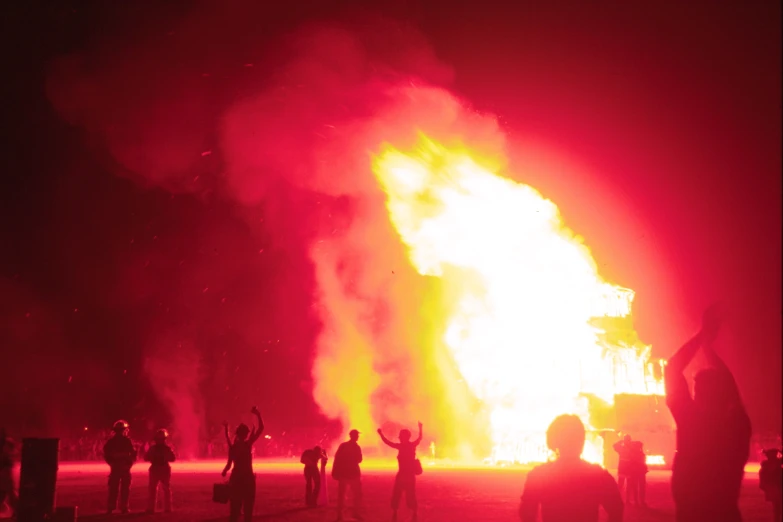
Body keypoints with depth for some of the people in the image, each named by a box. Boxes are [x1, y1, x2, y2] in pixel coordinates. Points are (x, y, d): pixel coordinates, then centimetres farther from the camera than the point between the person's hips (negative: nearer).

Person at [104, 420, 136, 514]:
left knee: (113, 488, 8)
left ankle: (110, 507, 6)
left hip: (115, 467, 3)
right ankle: (124, 507, 2)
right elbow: (133, 453, -10)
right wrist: (130, 463, 4)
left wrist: (111, 463, 11)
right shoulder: (127, 440, -8)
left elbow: (106, 454, 0)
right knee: (125, 488, 3)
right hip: (125, 467, -3)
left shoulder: (110, 441, 2)